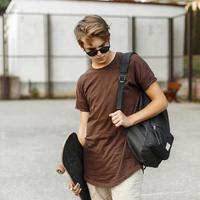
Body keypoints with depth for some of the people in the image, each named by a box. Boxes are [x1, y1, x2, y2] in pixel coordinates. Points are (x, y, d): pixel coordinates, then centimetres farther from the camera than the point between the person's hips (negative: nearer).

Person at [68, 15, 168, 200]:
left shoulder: (132, 63, -4)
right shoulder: (84, 82, 8)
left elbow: (161, 101, -2)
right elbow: (84, 129, 11)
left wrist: (130, 120, -16)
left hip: (125, 166, -4)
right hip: (93, 167, 4)